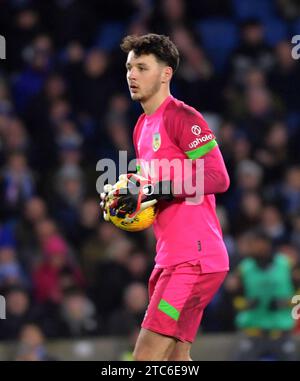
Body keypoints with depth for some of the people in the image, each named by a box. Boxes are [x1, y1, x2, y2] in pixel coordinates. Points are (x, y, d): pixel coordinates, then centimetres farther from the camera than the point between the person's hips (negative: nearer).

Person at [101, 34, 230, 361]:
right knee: (176, 358, 9)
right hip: (170, 258, 10)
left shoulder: (182, 117, -10)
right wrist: (124, 199, 6)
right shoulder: (143, 127, 18)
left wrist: (151, 191, -22)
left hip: (195, 258, -10)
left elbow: (217, 177, -19)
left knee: (146, 358, -16)